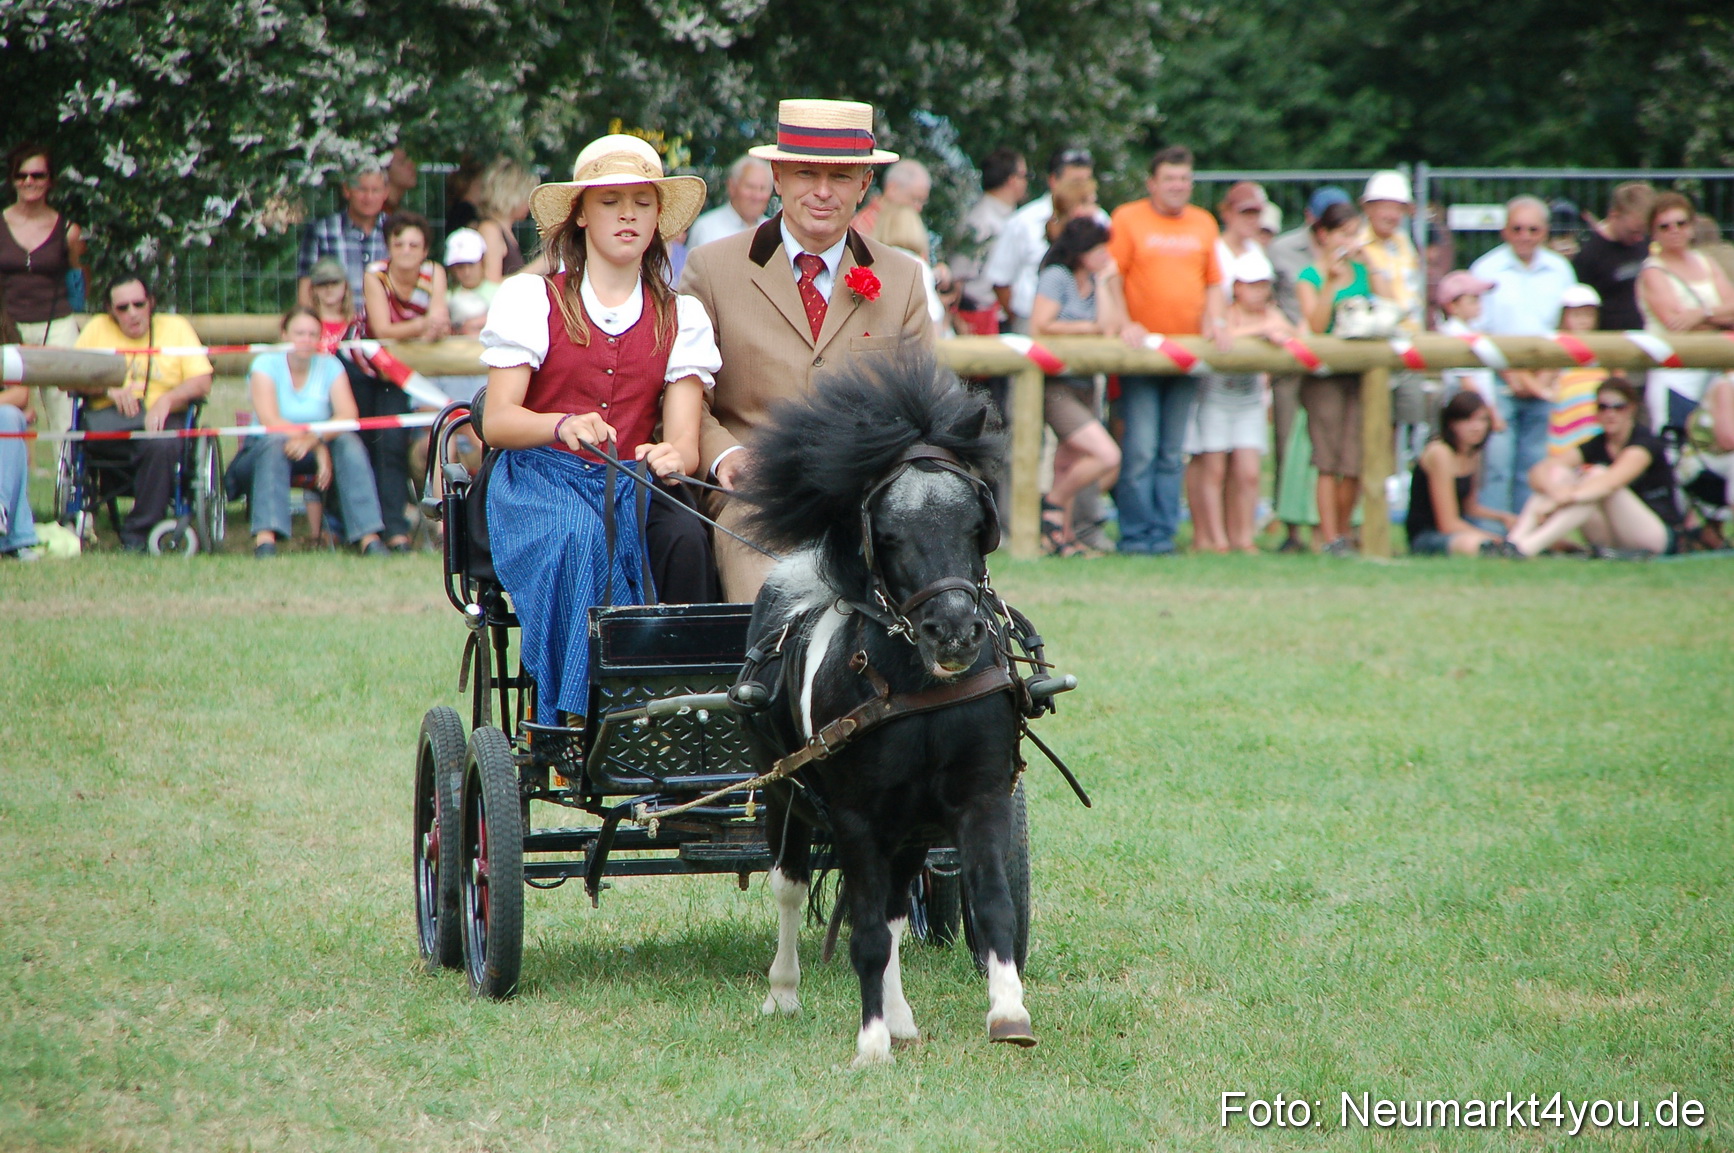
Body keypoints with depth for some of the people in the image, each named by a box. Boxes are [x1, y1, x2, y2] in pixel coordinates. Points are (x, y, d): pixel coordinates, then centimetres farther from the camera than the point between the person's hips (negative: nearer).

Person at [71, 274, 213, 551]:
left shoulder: (176, 327, 15)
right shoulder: (97, 328, 18)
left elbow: (202, 383, 3)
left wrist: (167, 399, -16)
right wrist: (108, 389, -12)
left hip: (161, 417, -1)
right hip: (110, 417, 1)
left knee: (162, 445, -36)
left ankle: (137, 534, -25)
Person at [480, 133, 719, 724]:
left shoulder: (681, 318, 13)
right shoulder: (531, 299, 7)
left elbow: (684, 441, 2)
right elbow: (498, 421, -3)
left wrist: (673, 458, -24)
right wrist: (564, 425, -26)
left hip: (631, 491, 2)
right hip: (540, 481, -2)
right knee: (580, 539, -37)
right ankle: (571, 717, -33)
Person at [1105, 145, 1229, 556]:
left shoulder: (1203, 223, 15)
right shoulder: (1128, 218, 2)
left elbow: (1214, 282, 19)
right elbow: (1111, 279, -3)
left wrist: (1214, 321, 2)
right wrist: (1124, 324, -16)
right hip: (1142, 352, -4)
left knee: (1172, 453, 6)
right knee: (1140, 449, -9)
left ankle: (1164, 534, 8)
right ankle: (1135, 534, -5)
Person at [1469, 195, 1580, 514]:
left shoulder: (1560, 270, 11)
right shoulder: (1487, 269, 1)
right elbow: (1477, 330, -2)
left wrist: (1548, 375, -2)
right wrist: (1511, 374, -8)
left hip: (1545, 381, 3)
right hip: (1500, 382, -3)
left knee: (1534, 466, 3)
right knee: (1496, 462, -10)